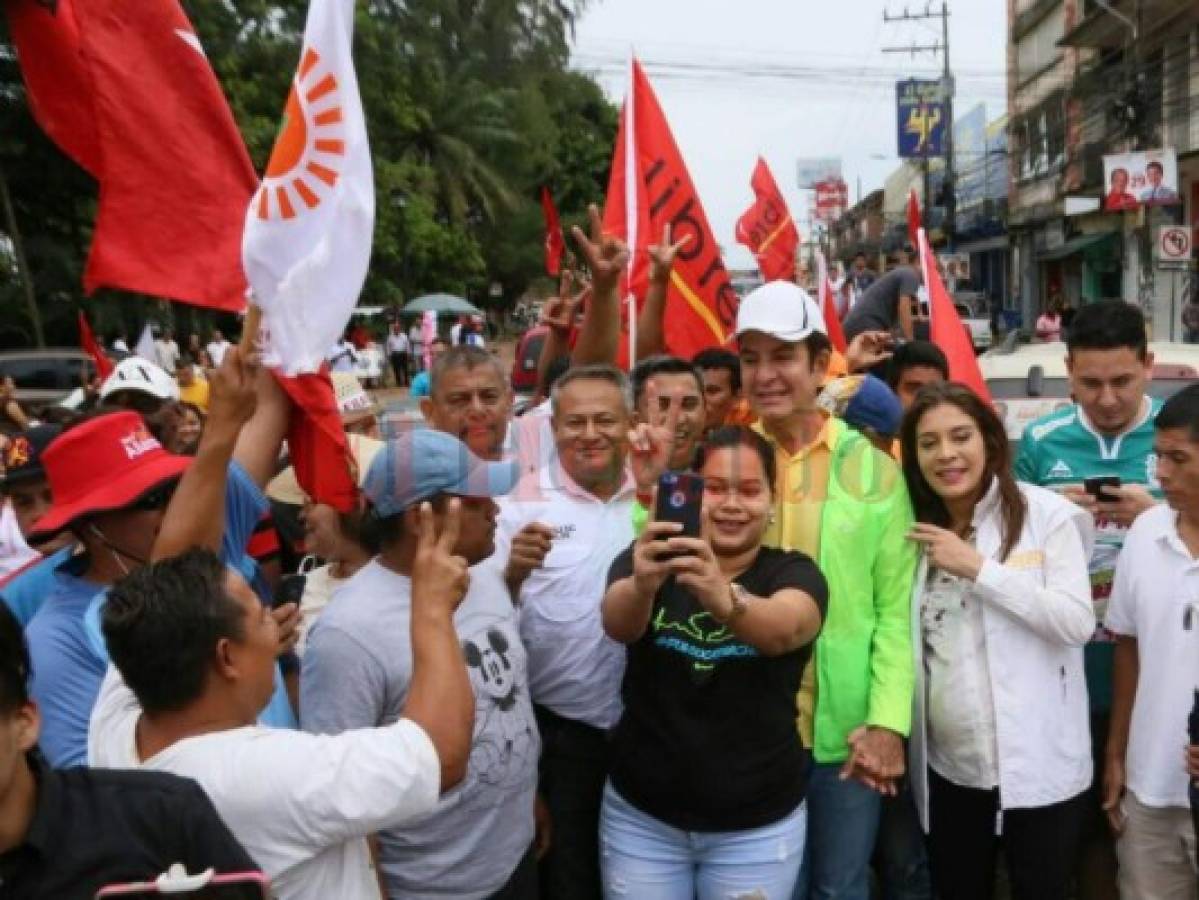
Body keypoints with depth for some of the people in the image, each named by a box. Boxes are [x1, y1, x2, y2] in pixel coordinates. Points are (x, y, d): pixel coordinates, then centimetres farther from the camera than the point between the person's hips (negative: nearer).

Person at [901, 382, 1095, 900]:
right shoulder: (916, 528, 6)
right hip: (945, 768, 4)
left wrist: (978, 568, -17)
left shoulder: (1047, 514, -7)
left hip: (1036, 767, -4)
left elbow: (1078, 623, -16)